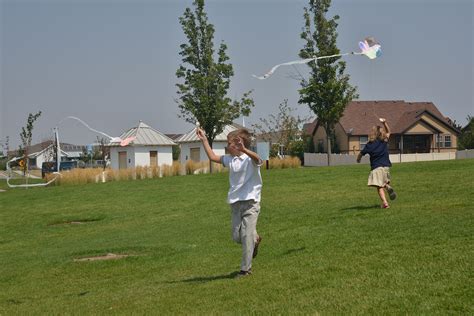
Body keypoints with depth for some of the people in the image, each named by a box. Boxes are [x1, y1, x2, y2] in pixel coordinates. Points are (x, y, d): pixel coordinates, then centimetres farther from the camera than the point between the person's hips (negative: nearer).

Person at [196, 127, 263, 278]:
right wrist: (204, 140, 18)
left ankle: (246, 268, 5)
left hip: (250, 202, -6)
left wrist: (244, 149, -55)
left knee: (246, 235, -6)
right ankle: (255, 239, 37)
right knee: (236, 236, 7)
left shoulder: (250, 159, -12)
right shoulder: (230, 159, 8)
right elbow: (213, 157, 20)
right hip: (235, 203, 6)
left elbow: (257, 159, -36)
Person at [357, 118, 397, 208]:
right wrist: (385, 123, 15)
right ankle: (388, 187, -12)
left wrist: (358, 159, 27)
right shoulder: (385, 141, 4)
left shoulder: (370, 144, -3)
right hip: (386, 166, 4)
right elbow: (388, 132, 24)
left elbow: (361, 153, 6)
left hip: (376, 167, -4)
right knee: (384, 183, 23)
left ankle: (385, 202, -20)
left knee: (379, 186, -5)